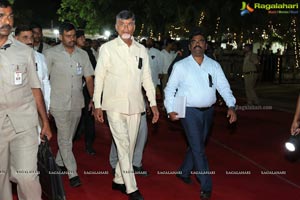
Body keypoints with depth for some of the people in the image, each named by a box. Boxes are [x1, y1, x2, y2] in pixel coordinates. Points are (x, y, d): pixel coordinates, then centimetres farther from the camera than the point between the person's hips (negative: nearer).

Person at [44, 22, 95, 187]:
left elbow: (89, 78, 9)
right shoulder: (51, 53, -3)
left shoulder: (83, 54, 7)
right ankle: (73, 173, 2)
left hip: (77, 103, 4)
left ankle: (59, 163, 33)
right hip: (59, 104, -4)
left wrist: (93, 99, 0)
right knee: (65, 139, -4)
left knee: (68, 137, 15)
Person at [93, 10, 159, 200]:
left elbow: (147, 78, 12)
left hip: (135, 105, 4)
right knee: (123, 145, -9)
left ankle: (119, 180, 26)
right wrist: (97, 104, -2)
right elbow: (99, 77, 0)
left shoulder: (142, 49, 9)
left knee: (130, 145, 10)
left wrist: (153, 103, 7)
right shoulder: (107, 48, -1)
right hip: (115, 105, -4)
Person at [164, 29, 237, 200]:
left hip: (208, 111, 4)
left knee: (197, 145, 15)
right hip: (189, 111, -4)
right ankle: (206, 186, 5)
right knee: (198, 149, -5)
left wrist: (231, 106, -12)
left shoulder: (214, 65, 6)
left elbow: (224, 87, 1)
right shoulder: (181, 66, -2)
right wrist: (170, 110, -10)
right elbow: (170, 89, 0)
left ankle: (184, 172, 37)